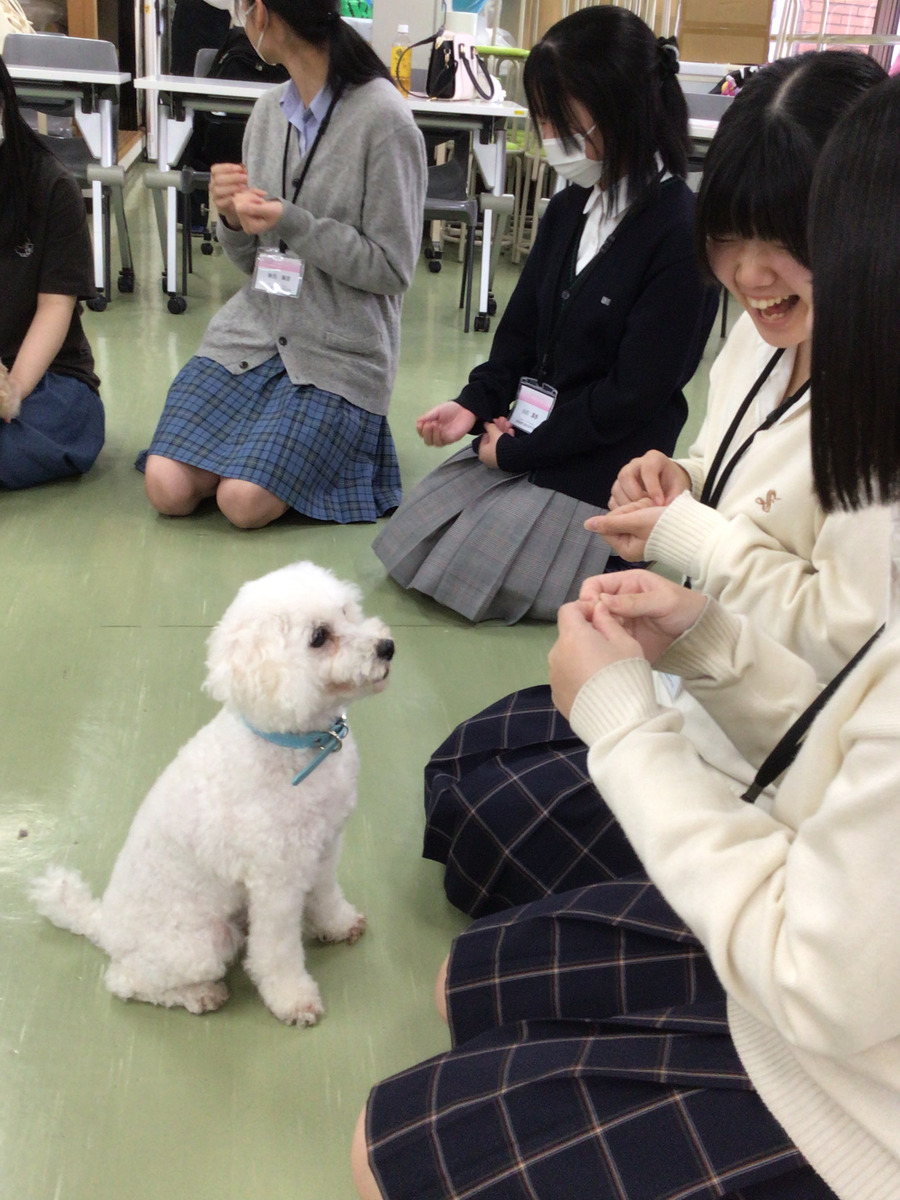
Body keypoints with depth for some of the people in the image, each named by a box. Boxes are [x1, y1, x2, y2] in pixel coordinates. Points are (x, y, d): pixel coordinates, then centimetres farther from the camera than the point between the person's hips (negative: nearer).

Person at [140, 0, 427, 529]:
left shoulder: (382, 119, -12)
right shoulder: (269, 110, 7)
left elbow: (392, 269, -11)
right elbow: (253, 261, 13)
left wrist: (292, 222, -21)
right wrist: (232, 218, -9)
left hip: (338, 352, -5)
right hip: (255, 328, 5)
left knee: (244, 501, -19)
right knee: (168, 489, -10)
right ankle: (269, 435, 16)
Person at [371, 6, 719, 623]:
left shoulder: (681, 233, -19)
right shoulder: (568, 209, 5)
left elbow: (633, 395, -20)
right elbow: (522, 325, 12)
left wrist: (519, 450, -14)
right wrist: (475, 404, -6)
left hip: (604, 470, -8)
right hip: (526, 433, 8)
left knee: (461, 576, -10)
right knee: (407, 546, 10)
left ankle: (618, 549, 9)